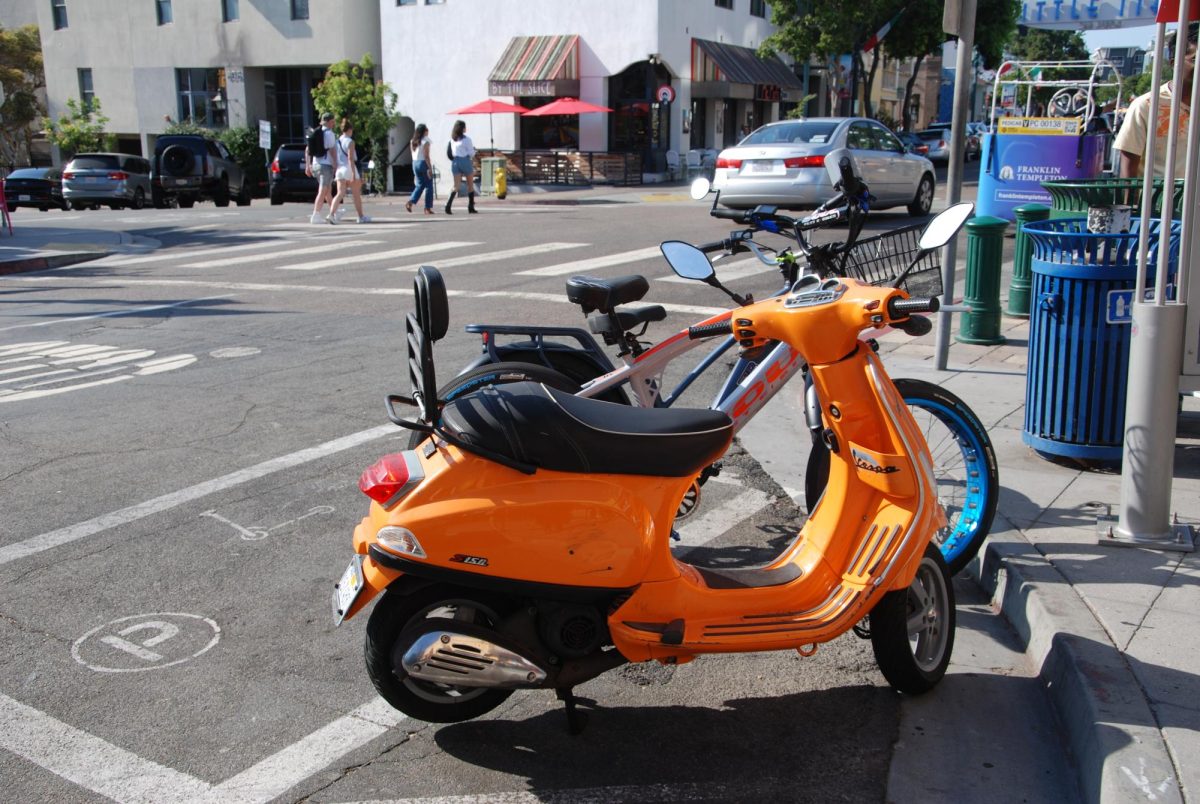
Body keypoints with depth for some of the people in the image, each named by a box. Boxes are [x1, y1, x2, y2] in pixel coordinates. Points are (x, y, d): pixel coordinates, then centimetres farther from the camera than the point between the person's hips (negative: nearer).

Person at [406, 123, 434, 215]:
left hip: (415, 163, 7)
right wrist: (430, 168, -15)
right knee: (429, 186, 3)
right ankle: (428, 208, 2)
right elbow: (426, 156, -17)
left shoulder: (413, 141, 9)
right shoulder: (425, 141, -11)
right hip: (423, 163, -7)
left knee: (420, 185, 15)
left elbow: (413, 154, 12)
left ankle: (410, 202, -3)